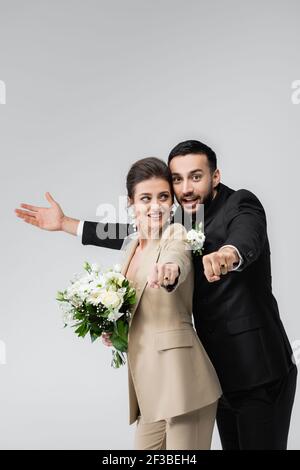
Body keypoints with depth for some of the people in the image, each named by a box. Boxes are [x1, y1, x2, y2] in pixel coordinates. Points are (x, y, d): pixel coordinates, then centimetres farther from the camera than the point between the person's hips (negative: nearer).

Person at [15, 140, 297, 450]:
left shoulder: (241, 205, -12)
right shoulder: (187, 223, 9)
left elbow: (247, 239, -34)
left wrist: (227, 254, -59)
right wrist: (65, 224, 15)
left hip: (259, 371, -6)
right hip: (222, 370, 7)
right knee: (231, 445, 13)